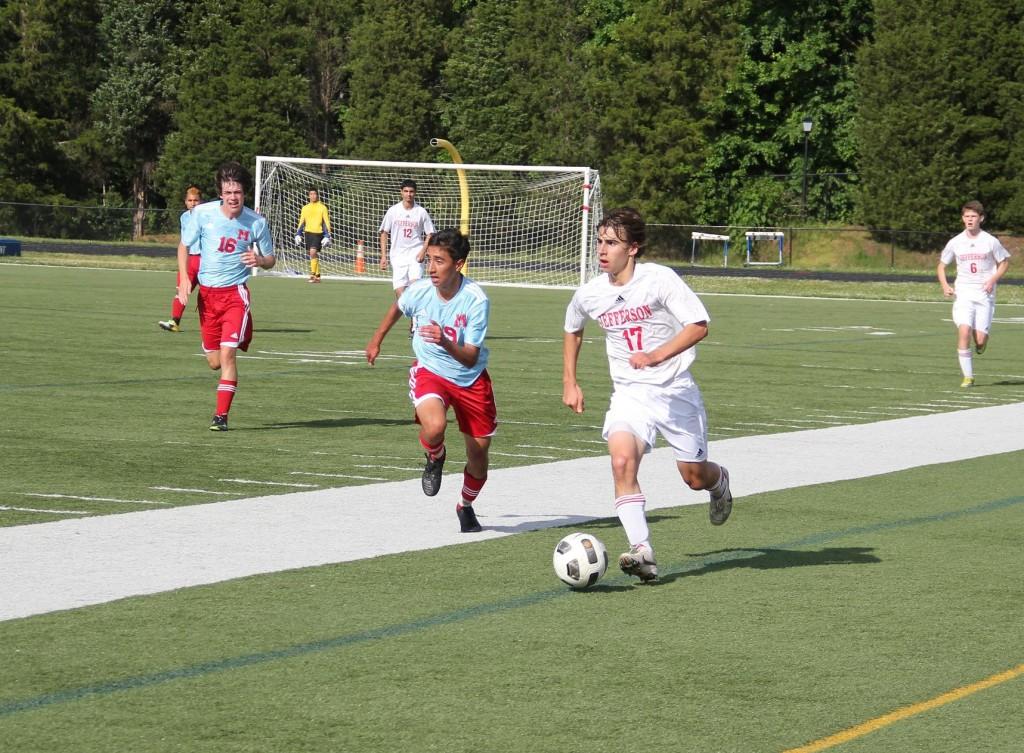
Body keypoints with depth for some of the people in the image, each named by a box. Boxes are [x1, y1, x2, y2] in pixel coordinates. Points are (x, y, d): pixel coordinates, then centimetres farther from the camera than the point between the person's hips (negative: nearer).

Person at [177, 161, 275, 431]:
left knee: (227, 353, -17)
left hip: (236, 293, -2)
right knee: (214, 362, 7)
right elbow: (184, 246, 8)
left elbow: (270, 259, 5)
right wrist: (184, 278, -6)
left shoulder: (256, 222, -7)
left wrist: (259, 260, -18)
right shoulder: (202, 213, -6)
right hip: (207, 292, 2)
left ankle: (221, 416, -9)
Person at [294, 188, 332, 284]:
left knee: (313, 252, -19)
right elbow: (301, 222, 16)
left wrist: (327, 236, -6)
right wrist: (298, 234, 10)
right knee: (313, 255, 7)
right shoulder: (305, 208, 11)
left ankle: (313, 274, -18)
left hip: (318, 233, -4)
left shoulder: (322, 208, 0)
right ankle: (317, 275, 16)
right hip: (308, 232, 4)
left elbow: (326, 222, 0)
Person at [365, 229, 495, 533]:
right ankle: (435, 457, 6)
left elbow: (470, 358, -26)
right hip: (429, 371, 0)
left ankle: (466, 506, 38)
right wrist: (377, 339, 22)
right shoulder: (419, 290, -18)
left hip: (470, 379, 0)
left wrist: (445, 342, -45)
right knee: (434, 426, -32)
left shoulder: (476, 299, -25)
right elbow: (398, 308, 9)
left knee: (479, 450, 7)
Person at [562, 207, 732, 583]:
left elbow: (698, 326, -18)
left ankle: (719, 481, 47)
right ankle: (642, 552, -29)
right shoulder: (589, 294, -1)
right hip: (629, 394, 2)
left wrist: (656, 356, -29)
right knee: (622, 461, -25)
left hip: (675, 390, -2)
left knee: (694, 477, 7)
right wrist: (569, 382, 15)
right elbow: (572, 330, 21)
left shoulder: (659, 280, -15)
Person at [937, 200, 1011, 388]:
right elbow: (941, 265, 13)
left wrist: (993, 280, -9)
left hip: (985, 295, -1)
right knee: (964, 331, -18)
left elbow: (1004, 262, 9)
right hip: (963, 294, 1)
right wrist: (945, 286, -4)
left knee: (980, 339, -8)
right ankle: (968, 377, -10)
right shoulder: (955, 243, 2)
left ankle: (981, 340, 32)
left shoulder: (990, 242, -2)